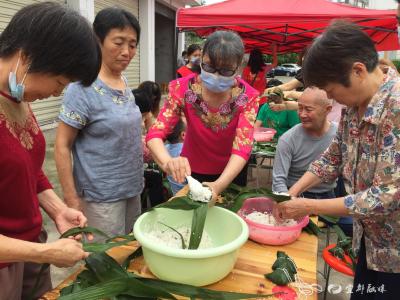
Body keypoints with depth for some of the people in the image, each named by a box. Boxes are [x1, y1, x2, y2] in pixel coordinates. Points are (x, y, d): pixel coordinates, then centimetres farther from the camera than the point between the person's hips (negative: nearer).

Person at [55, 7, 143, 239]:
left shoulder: (124, 82, 4)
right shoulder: (83, 87, -16)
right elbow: (62, 146, -14)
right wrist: (72, 200, -16)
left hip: (132, 188, 7)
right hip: (102, 196, -7)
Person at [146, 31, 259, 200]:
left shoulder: (247, 96, -21)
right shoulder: (183, 88, -21)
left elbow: (242, 147, -30)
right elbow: (155, 134, -27)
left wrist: (219, 185, -48)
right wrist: (168, 162, -50)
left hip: (230, 172, 1)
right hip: (192, 170, 0)